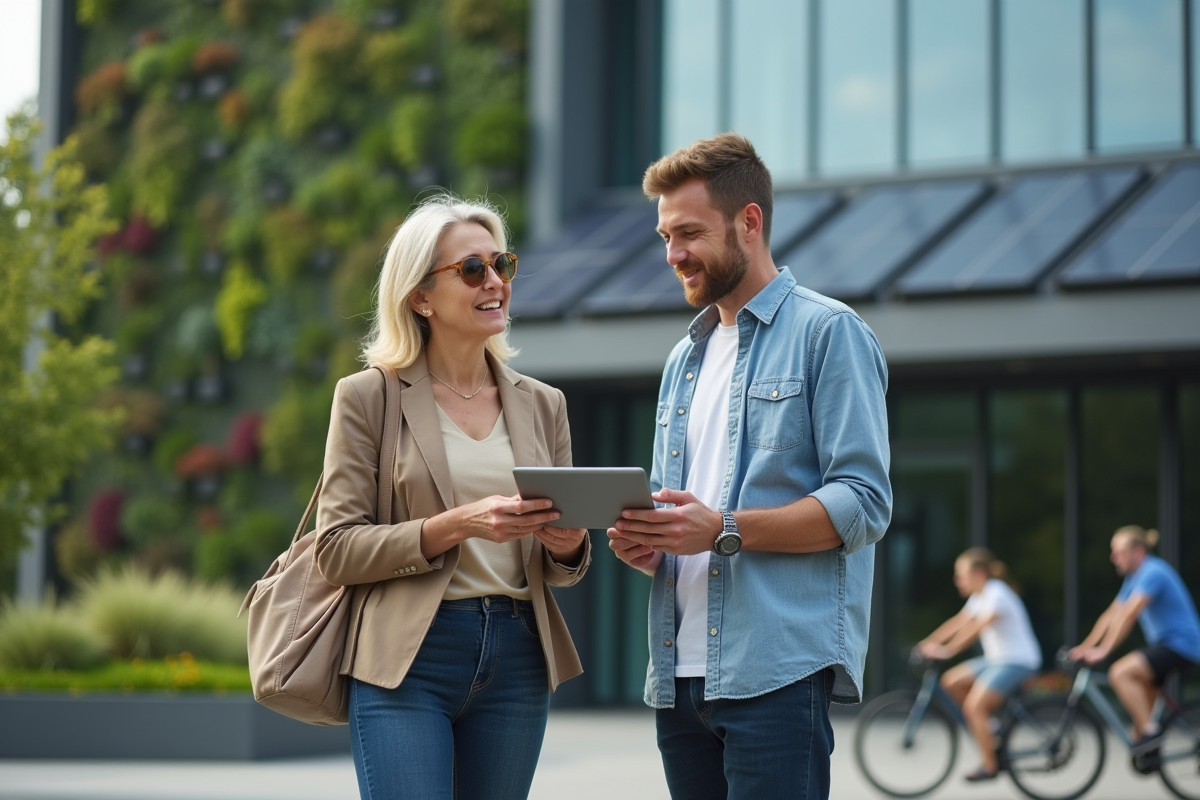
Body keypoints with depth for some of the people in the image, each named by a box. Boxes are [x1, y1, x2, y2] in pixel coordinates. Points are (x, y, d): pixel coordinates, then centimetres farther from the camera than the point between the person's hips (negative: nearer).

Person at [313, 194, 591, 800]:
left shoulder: (541, 405, 13)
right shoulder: (367, 397, 0)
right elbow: (336, 550, -6)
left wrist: (567, 545, -7)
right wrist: (457, 525, -18)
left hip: (517, 659, 5)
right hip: (407, 660, -4)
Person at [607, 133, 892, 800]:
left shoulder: (828, 332, -1)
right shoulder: (685, 358, 22)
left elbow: (864, 503, -10)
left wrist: (723, 530, -20)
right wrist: (645, 544, 2)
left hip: (778, 669, -7)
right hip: (681, 672, 7)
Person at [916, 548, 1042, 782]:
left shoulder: (996, 595, -19)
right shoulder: (979, 597, 11)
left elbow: (976, 628, -29)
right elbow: (958, 622, 7)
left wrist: (947, 651, -35)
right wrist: (928, 642, -3)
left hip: (1017, 662, -9)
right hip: (997, 659, 9)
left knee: (974, 706, -17)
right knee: (951, 681, 1)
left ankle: (989, 764, -6)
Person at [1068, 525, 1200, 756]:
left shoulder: (1152, 572, -17)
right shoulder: (1134, 578, 14)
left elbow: (1128, 615, -26)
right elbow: (1111, 615, 11)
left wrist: (1103, 651, -29)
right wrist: (1085, 647, 3)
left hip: (1181, 645, -10)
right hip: (1163, 644, 10)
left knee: (1120, 672, -24)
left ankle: (1149, 730, -19)